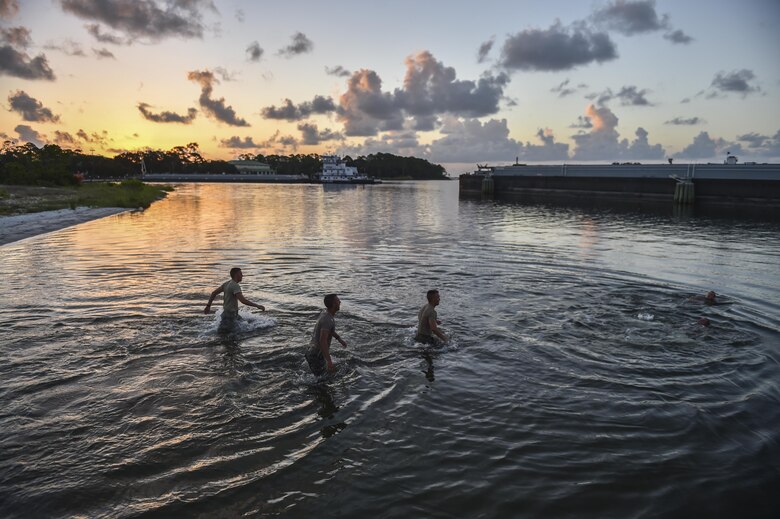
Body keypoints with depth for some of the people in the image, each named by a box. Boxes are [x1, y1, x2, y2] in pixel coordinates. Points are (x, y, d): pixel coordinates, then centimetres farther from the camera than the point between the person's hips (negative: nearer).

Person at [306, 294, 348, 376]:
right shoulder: (327, 319, -27)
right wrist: (329, 361, -39)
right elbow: (323, 341, -36)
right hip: (316, 356, -10)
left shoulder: (326, 312, 3)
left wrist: (339, 339, 25)